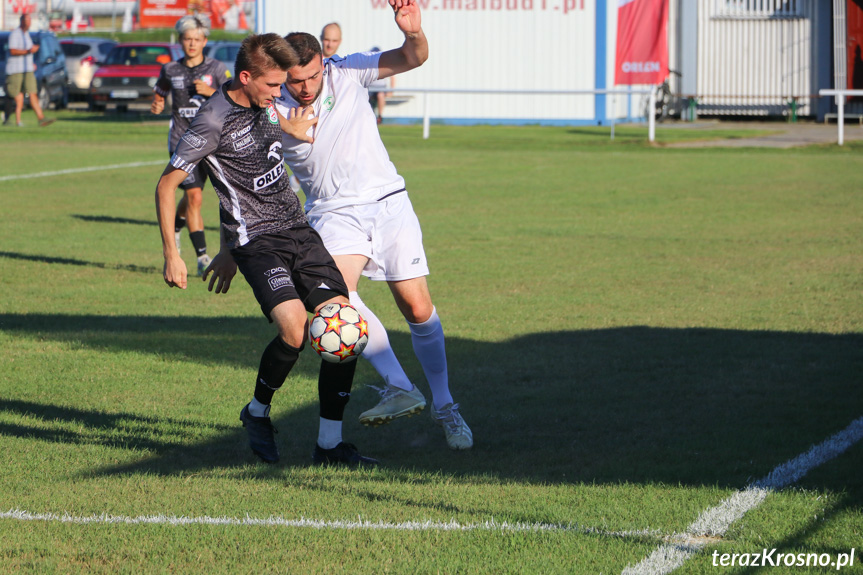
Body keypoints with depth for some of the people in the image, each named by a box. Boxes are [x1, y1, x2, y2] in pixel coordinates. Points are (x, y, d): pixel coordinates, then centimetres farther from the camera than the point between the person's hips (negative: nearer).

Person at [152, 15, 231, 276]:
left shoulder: (217, 69, 0)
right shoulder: (170, 70, 6)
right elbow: (159, 94, 22)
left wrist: (211, 92, -18)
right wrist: (156, 105, -1)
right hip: (182, 142, -1)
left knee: (191, 197, 10)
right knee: (194, 197, -13)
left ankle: (174, 229, 43)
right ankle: (202, 257, -12)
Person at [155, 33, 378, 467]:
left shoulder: (264, 105, 10)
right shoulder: (213, 122, -13)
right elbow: (167, 184, -8)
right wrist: (171, 256, -8)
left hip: (298, 230, 7)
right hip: (257, 240, -7)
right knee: (295, 330, -25)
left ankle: (329, 443, 1)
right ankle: (257, 413, 5)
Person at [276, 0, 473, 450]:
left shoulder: (348, 73, -6)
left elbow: (413, 59, -13)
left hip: (388, 202, 1)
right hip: (334, 212, -1)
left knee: (419, 310, -2)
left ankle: (445, 407, 16)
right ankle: (400, 390, -27)